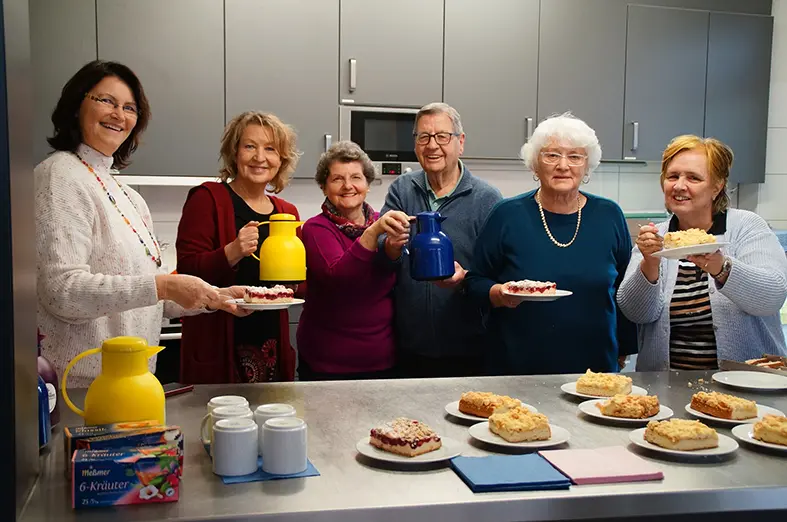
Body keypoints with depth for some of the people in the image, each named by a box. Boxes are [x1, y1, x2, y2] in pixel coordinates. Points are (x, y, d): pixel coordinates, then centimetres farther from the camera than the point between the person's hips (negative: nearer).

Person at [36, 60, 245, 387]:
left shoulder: (126, 196, 14)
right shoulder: (61, 176, -10)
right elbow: (62, 291, -21)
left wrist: (214, 298, 5)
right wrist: (162, 286, -27)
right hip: (80, 382, -7)